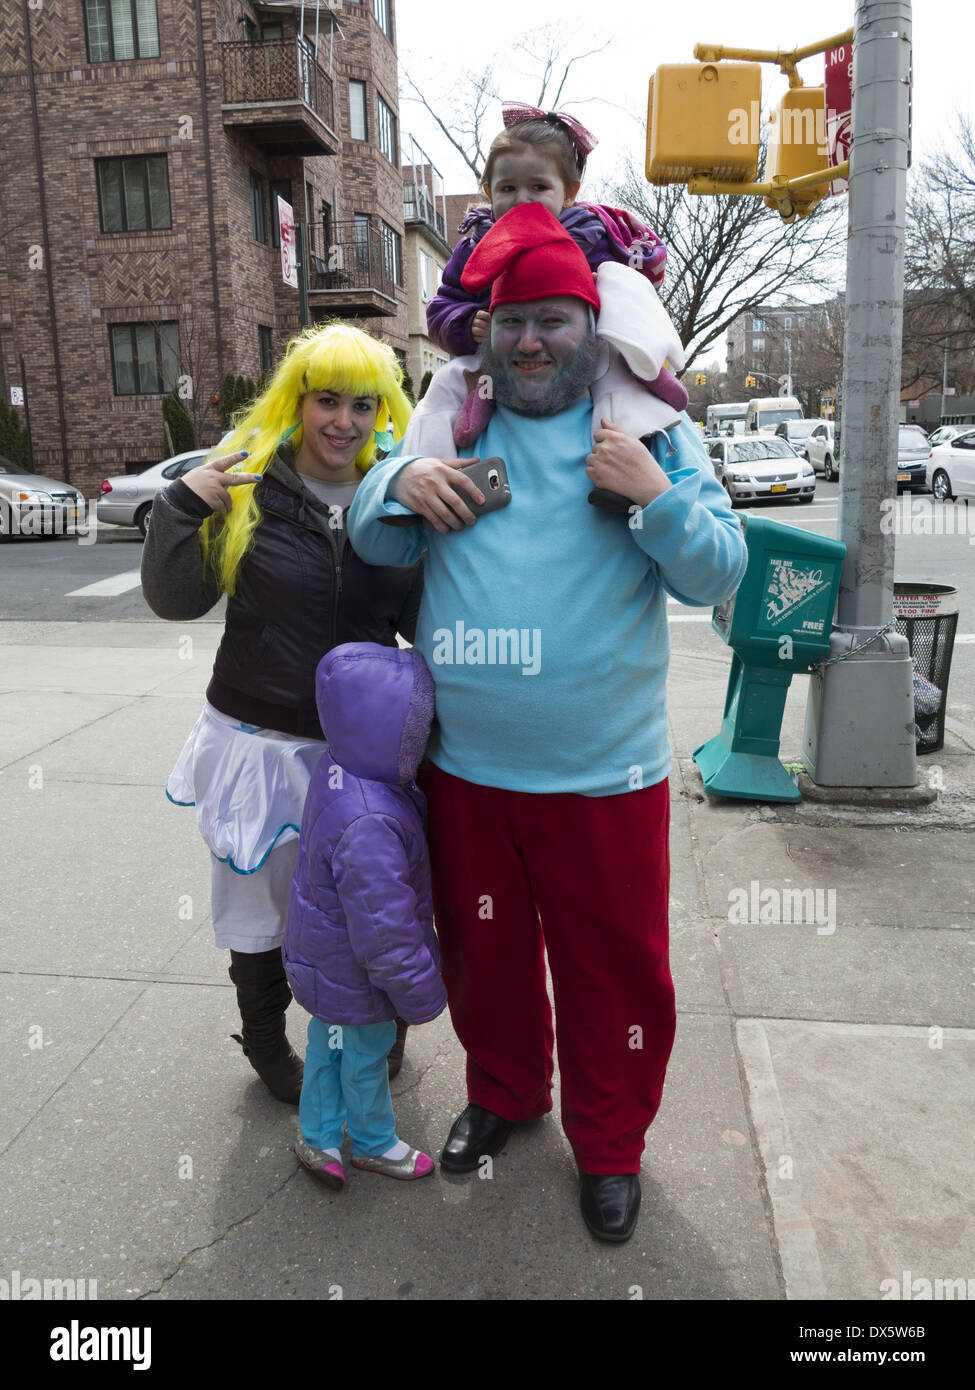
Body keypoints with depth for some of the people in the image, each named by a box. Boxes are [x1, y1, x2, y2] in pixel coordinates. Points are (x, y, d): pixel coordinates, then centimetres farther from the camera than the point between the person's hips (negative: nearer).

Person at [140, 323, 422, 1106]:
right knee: (265, 899, 15)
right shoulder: (248, 485, -7)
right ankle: (267, 1045, 41)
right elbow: (176, 600, -5)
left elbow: (425, 622, 1)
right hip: (261, 740, -1)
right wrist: (183, 503, -19)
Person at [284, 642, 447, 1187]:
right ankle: (374, 1143, 46)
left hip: (324, 960, 9)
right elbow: (384, 937, -34)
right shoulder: (368, 827, -42)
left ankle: (318, 1137, 50)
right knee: (367, 1053, 18)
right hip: (356, 982, -9)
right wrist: (423, 994, -20)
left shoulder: (339, 770, -11)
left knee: (329, 1042, 27)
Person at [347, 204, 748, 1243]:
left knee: (612, 963, 11)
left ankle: (609, 1143, 37)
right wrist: (398, 483, -11)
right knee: (482, 950, 20)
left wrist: (654, 494, -20)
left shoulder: (652, 432, 0)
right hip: (463, 765, 3)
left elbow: (717, 576, -4)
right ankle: (501, 1092, 48)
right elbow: (375, 546, 10)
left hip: (603, 772, -2)